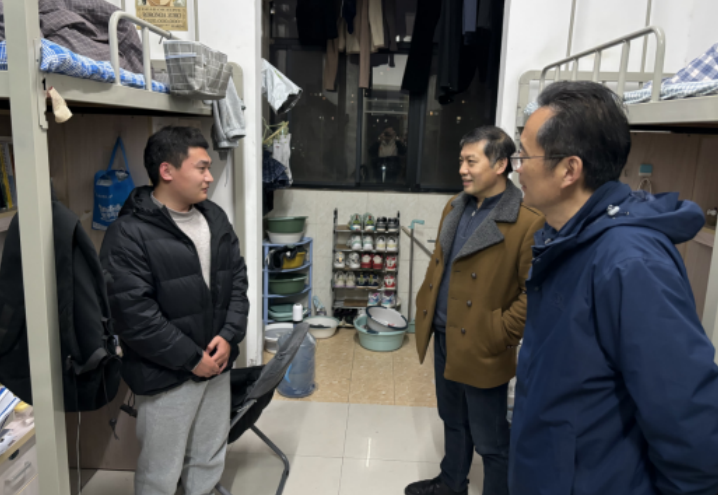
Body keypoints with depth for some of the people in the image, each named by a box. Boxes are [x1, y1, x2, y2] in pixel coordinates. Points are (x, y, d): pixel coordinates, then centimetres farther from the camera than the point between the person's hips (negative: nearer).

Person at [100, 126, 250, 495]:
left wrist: (228, 336, -7)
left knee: (209, 462, 21)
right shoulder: (129, 234, -16)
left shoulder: (215, 218, 6)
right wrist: (191, 358, -15)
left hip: (217, 363, 6)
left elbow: (237, 279, 7)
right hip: (166, 374, -6)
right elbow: (133, 314, -19)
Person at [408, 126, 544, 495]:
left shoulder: (528, 222, -18)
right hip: (443, 338, 8)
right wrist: (426, 306, 9)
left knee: (490, 440, 10)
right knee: (453, 421, 26)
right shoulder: (455, 208, 7)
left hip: (481, 347, -7)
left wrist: (500, 335, -17)